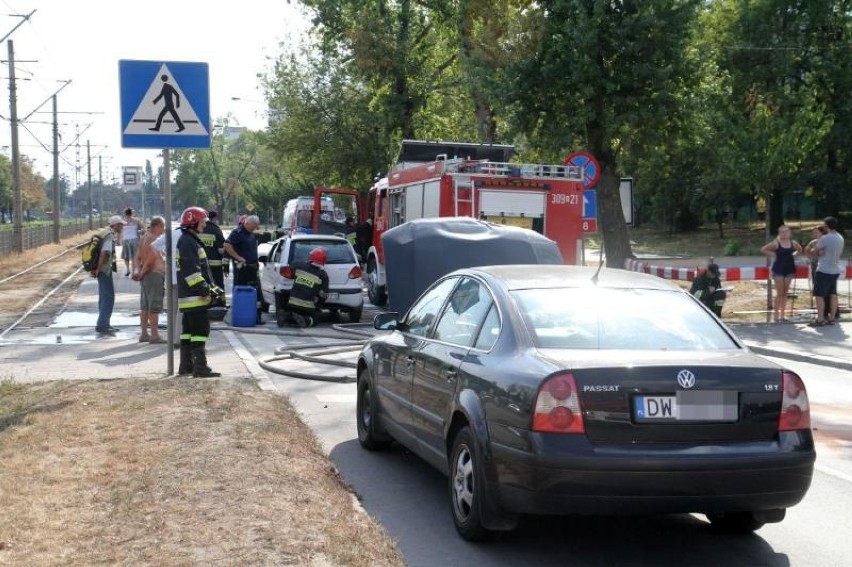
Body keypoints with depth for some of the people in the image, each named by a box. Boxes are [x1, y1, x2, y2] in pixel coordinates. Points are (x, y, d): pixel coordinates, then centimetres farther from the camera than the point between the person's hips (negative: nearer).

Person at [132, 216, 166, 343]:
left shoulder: (145, 237, 15)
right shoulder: (155, 239, -15)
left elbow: (139, 257, 16)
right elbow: (151, 259, -21)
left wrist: (140, 270, 11)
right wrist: (143, 272, -11)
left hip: (145, 274, 10)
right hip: (155, 273, -10)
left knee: (145, 306, 12)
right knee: (155, 306, -7)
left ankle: (144, 334, 18)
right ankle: (154, 335, -6)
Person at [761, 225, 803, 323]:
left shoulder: (793, 243, 3)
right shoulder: (776, 243, -9)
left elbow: (800, 250, 22)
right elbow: (763, 250, -9)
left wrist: (794, 254, 6)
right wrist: (772, 255, -8)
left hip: (789, 269, 4)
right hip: (778, 270, -4)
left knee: (785, 293, 7)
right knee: (779, 293, -5)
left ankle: (782, 315, 13)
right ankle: (776, 315, 3)